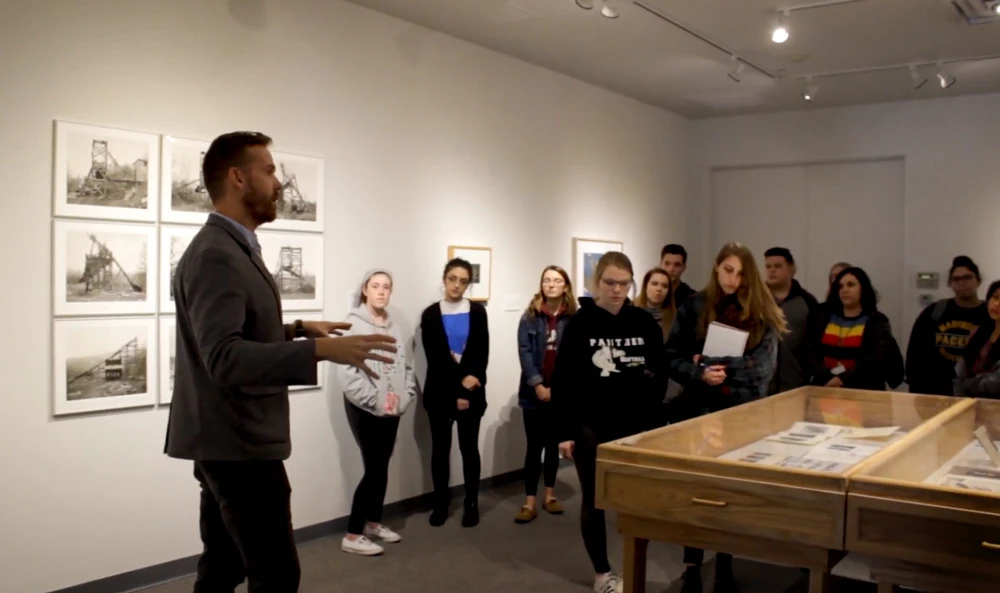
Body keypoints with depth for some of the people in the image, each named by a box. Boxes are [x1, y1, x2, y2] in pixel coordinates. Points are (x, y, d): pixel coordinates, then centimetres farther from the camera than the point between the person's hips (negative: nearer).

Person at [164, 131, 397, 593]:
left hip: (229, 440, 10)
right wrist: (321, 351, -37)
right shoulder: (215, 255, -20)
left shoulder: (231, 249, 13)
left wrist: (298, 329, 18)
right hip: (238, 444, -10)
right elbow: (224, 357, -31)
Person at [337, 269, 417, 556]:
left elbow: (408, 366, 10)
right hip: (365, 409, -6)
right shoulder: (354, 324, -11)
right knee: (375, 469, -7)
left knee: (382, 467, 13)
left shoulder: (395, 327, 9)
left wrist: (403, 399, -4)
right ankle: (352, 535, 2)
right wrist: (376, 401, -17)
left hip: (392, 410, 6)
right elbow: (347, 372, -18)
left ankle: (373, 523, 29)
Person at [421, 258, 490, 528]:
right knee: (440, 447, 7)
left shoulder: (478, 312, 3)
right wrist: (460, 381, -13)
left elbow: (482, 355, -2)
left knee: (469, 447, 5)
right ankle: (441, 502, 19)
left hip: (471, 391, 0)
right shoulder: (431, 314, 0)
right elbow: (434, 358, -6)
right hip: (440, 391, 0)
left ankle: (472, 503, 15)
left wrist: (472, 380, -14)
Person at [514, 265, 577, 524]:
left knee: (554, 444, 13)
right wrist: (538, 385, -14)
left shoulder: (574, 318, 0)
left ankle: (549, 494, 25)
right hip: (534, 391, -1)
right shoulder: (530, 316, 1)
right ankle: (530, 502, 3)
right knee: (535, 445, 0)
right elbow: (524, 351, -5)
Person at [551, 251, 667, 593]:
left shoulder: (645, 323, 1)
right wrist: (565, 431, -8)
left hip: (636, 427, 2)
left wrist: (651, 402, -11)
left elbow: (661, 373, 9)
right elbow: (563, 381, -6)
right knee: (594, 500, 8)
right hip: (591, 429, -2)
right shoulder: (580, 324, -6)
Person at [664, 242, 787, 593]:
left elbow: (763, 368, -8)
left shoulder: (761, 313, 1)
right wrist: (700, 374, -20)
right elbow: (671, 358, -2)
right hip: (699, 412, 0)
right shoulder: (692, 308, 1)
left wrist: (716, 367, -16)